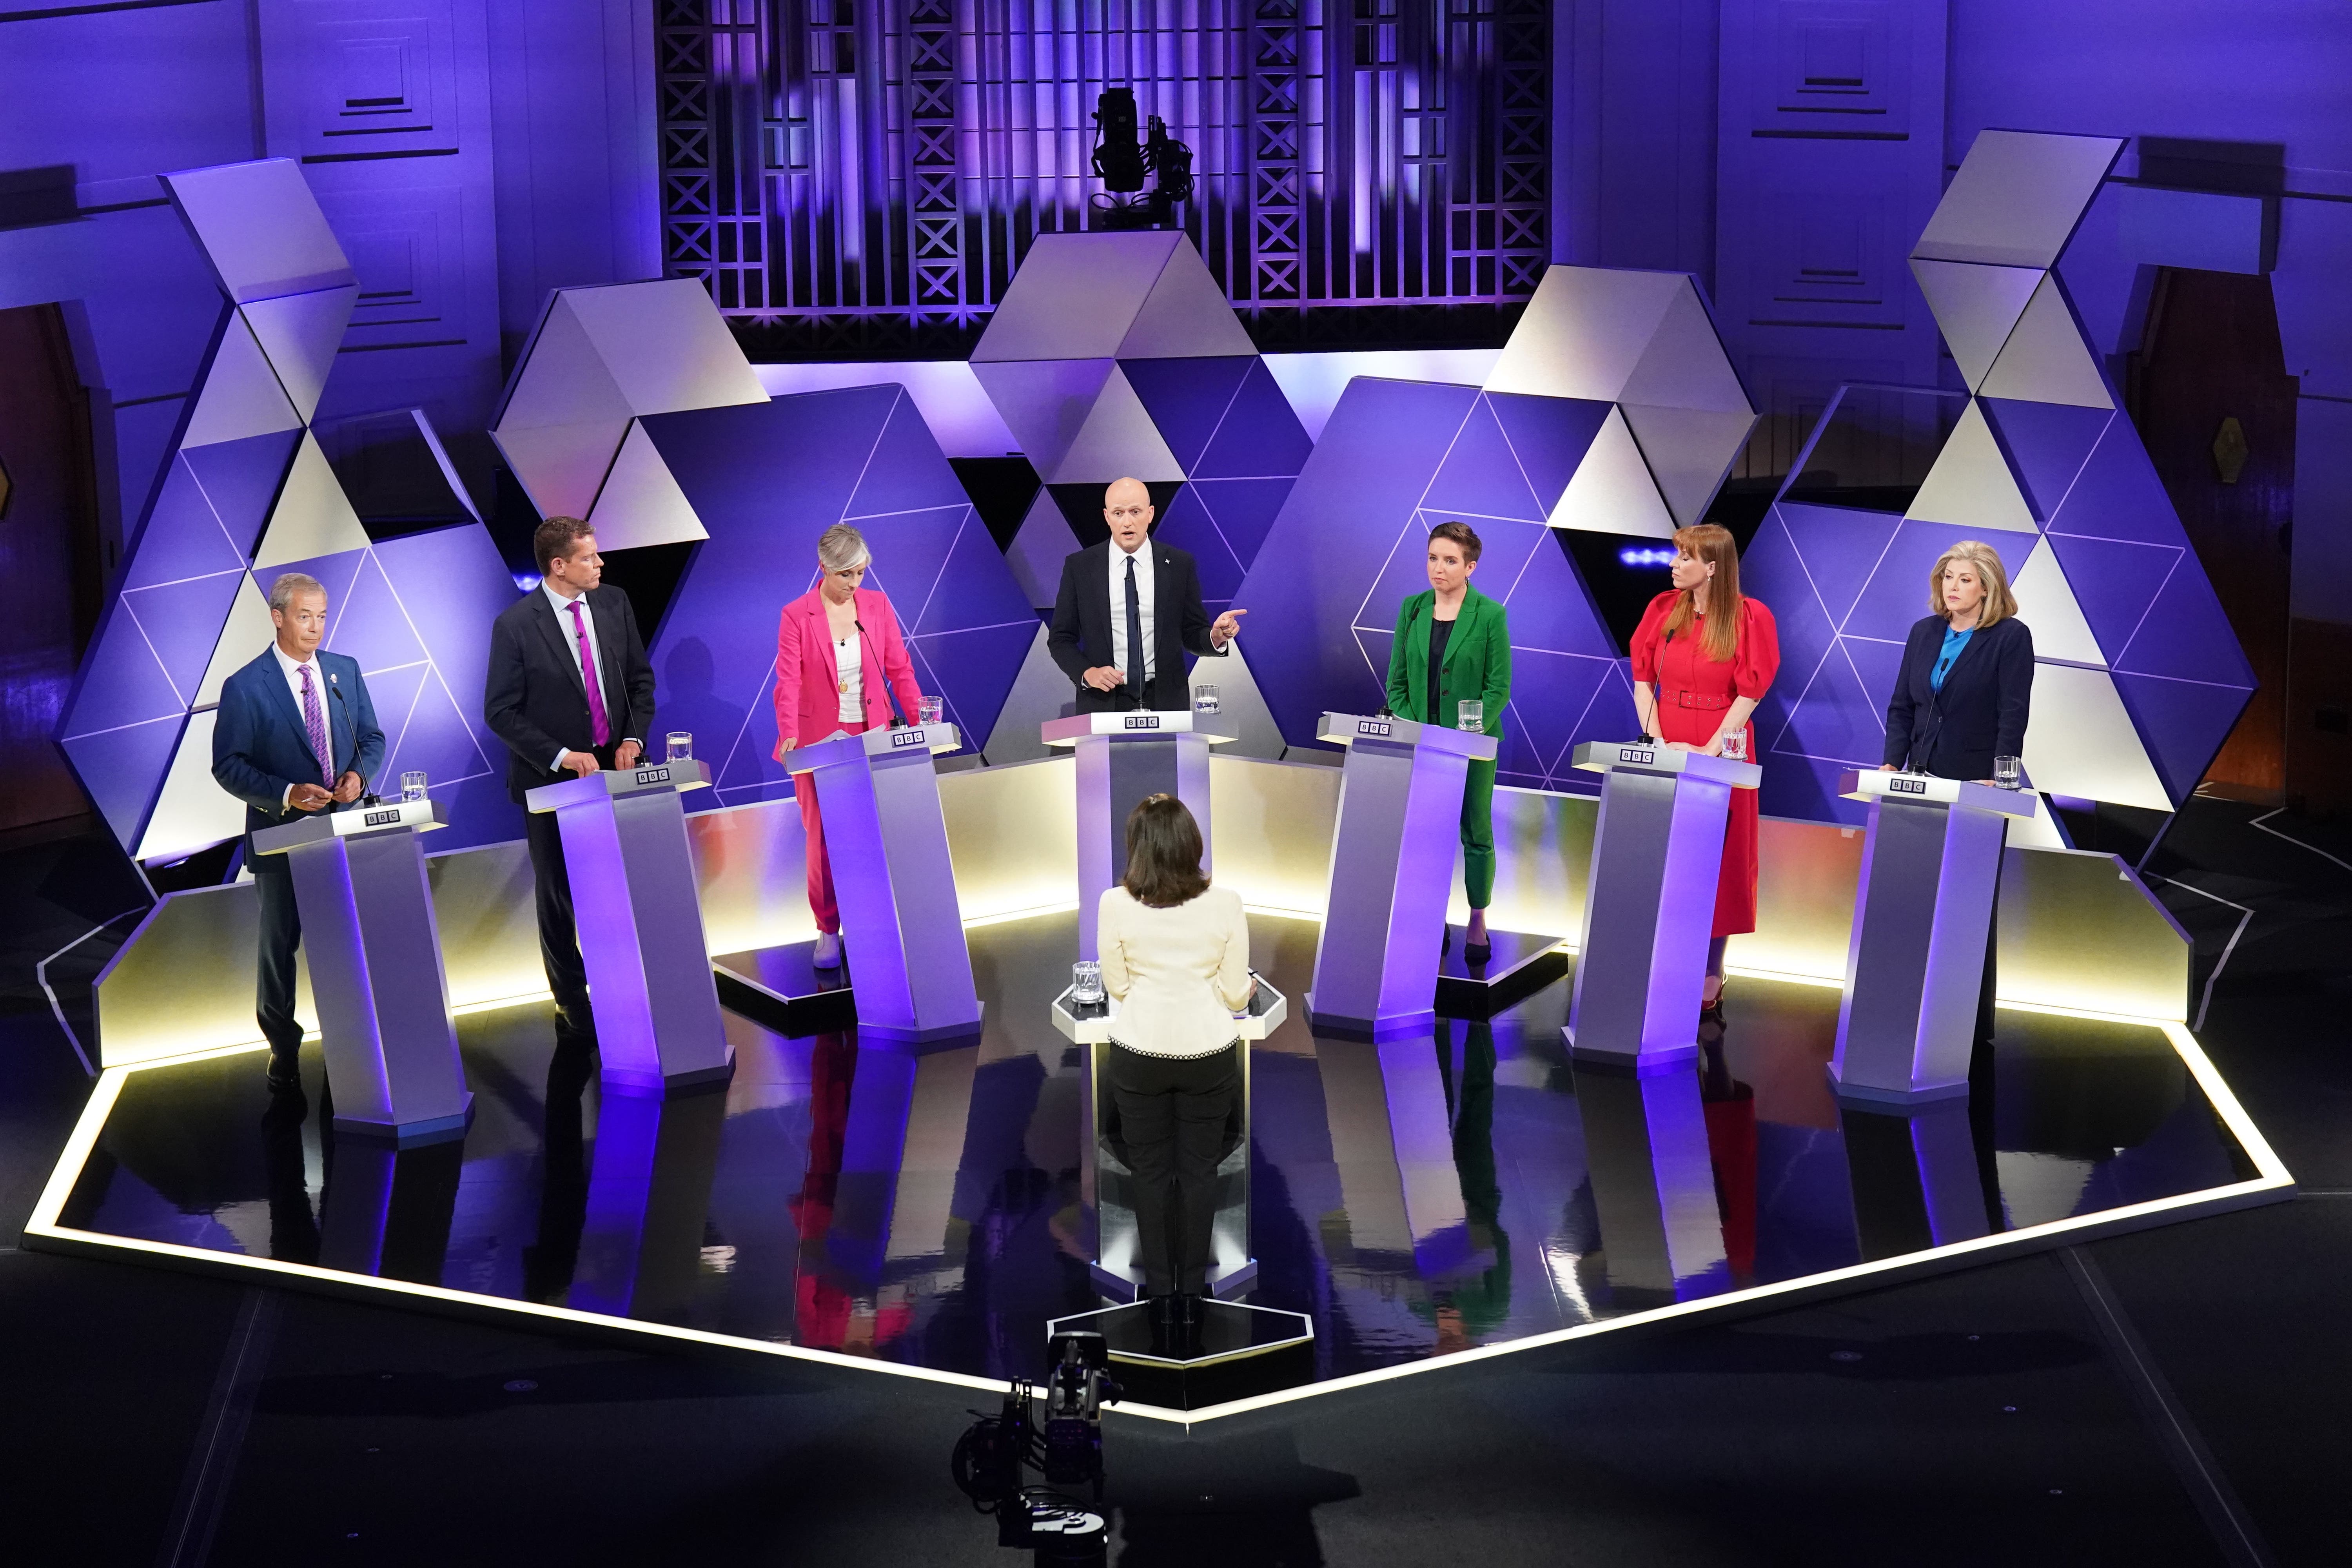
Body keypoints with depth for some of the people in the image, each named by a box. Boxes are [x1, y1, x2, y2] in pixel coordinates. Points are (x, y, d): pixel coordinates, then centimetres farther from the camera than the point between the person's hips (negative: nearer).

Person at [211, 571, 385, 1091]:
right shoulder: (245, 688, -9)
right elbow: (228, 766, -9)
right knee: (279, 945, 7)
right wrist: (285, 794, -22)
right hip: (281, 834, -4)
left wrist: (359, 773, -9)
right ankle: (283, 1049, 20)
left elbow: (372, 737, 12)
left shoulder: (345, 671, 5)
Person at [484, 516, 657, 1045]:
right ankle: (573, 1006, 18)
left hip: (615, 769, 3)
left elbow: (640, 679, 11)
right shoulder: (515, 624, -12)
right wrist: (562, 757, -17)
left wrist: (633, 738, -4)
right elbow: (501, 712, -10)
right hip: (551, 780, -3)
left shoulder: (614, 605, 2)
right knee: (559, 899, 8)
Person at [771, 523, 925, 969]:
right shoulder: (797, 616, -6)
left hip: (872, 740, 2)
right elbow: (789, 682, -13)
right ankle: (828, 931, 10)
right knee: (824, 837, 0)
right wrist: (789, 734, -27)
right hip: (820, 742, -2)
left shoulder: (877, 605, 4)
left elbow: (899, 669, 5)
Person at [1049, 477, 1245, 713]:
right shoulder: (1079, 567, 1)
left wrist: (1216, 636, -15)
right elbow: (1060, 639, 4)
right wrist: (1087, 673, -13)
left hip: (1165, 702, 1)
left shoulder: (1180, 565, 2)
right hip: (1104, 704, -1)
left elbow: (1192, 635, 6)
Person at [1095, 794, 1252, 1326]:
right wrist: (1248, 988, 19)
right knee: (1199, 1171, 14)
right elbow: (1234, 994, -5)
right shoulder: (1226, 904, -13)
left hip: (1140, 1056, 0)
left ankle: (1161, 1291, 22)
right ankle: (1192, 1290, 23)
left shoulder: (1115, 904, -13)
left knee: (1150, 1171, 14)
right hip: (1209, 1055, 0)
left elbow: (1116, 987, -2)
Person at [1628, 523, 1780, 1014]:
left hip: (1722, 752, -4)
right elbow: (1643, 679, 6)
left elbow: (1749, 693, -9)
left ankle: (1709, 976, 6)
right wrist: (1655, 741, -7)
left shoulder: (1749, 617, -7)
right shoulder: (1663, 610, 5)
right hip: (1664, 749, 4)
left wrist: (1709, 751, -17)